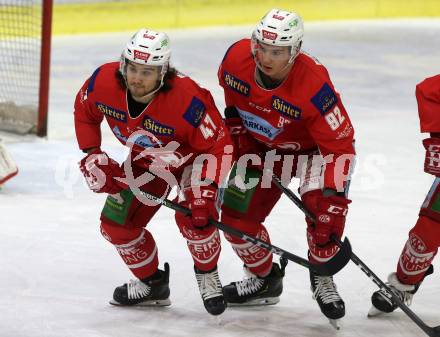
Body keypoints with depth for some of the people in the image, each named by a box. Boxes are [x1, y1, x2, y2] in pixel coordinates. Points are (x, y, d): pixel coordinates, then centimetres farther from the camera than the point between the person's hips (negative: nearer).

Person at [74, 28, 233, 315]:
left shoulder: (188, 100, -38)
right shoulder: (103, 82, -26)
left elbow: (217, 145, -27)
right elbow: (85, 113, -2)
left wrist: (204, 190, -34)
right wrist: (93, 157, -6)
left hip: (190, 159, -5)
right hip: (145, 160, 5)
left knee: (193, 218, -28)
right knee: (116, 223, -1)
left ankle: (207, 274, 3)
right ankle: (151, 283, 24)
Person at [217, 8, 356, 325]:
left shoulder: (314, 85, -37)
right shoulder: (237, 57, -24)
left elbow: (340, 144, -31)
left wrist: (334, 197, -36)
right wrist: (237, 130, 4)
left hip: (313, 146, -5)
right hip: (262, 145, 5)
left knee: (324, 208, -28)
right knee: (236, 216, -1)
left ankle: (322, 277, 0)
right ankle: (264, 278, 26)